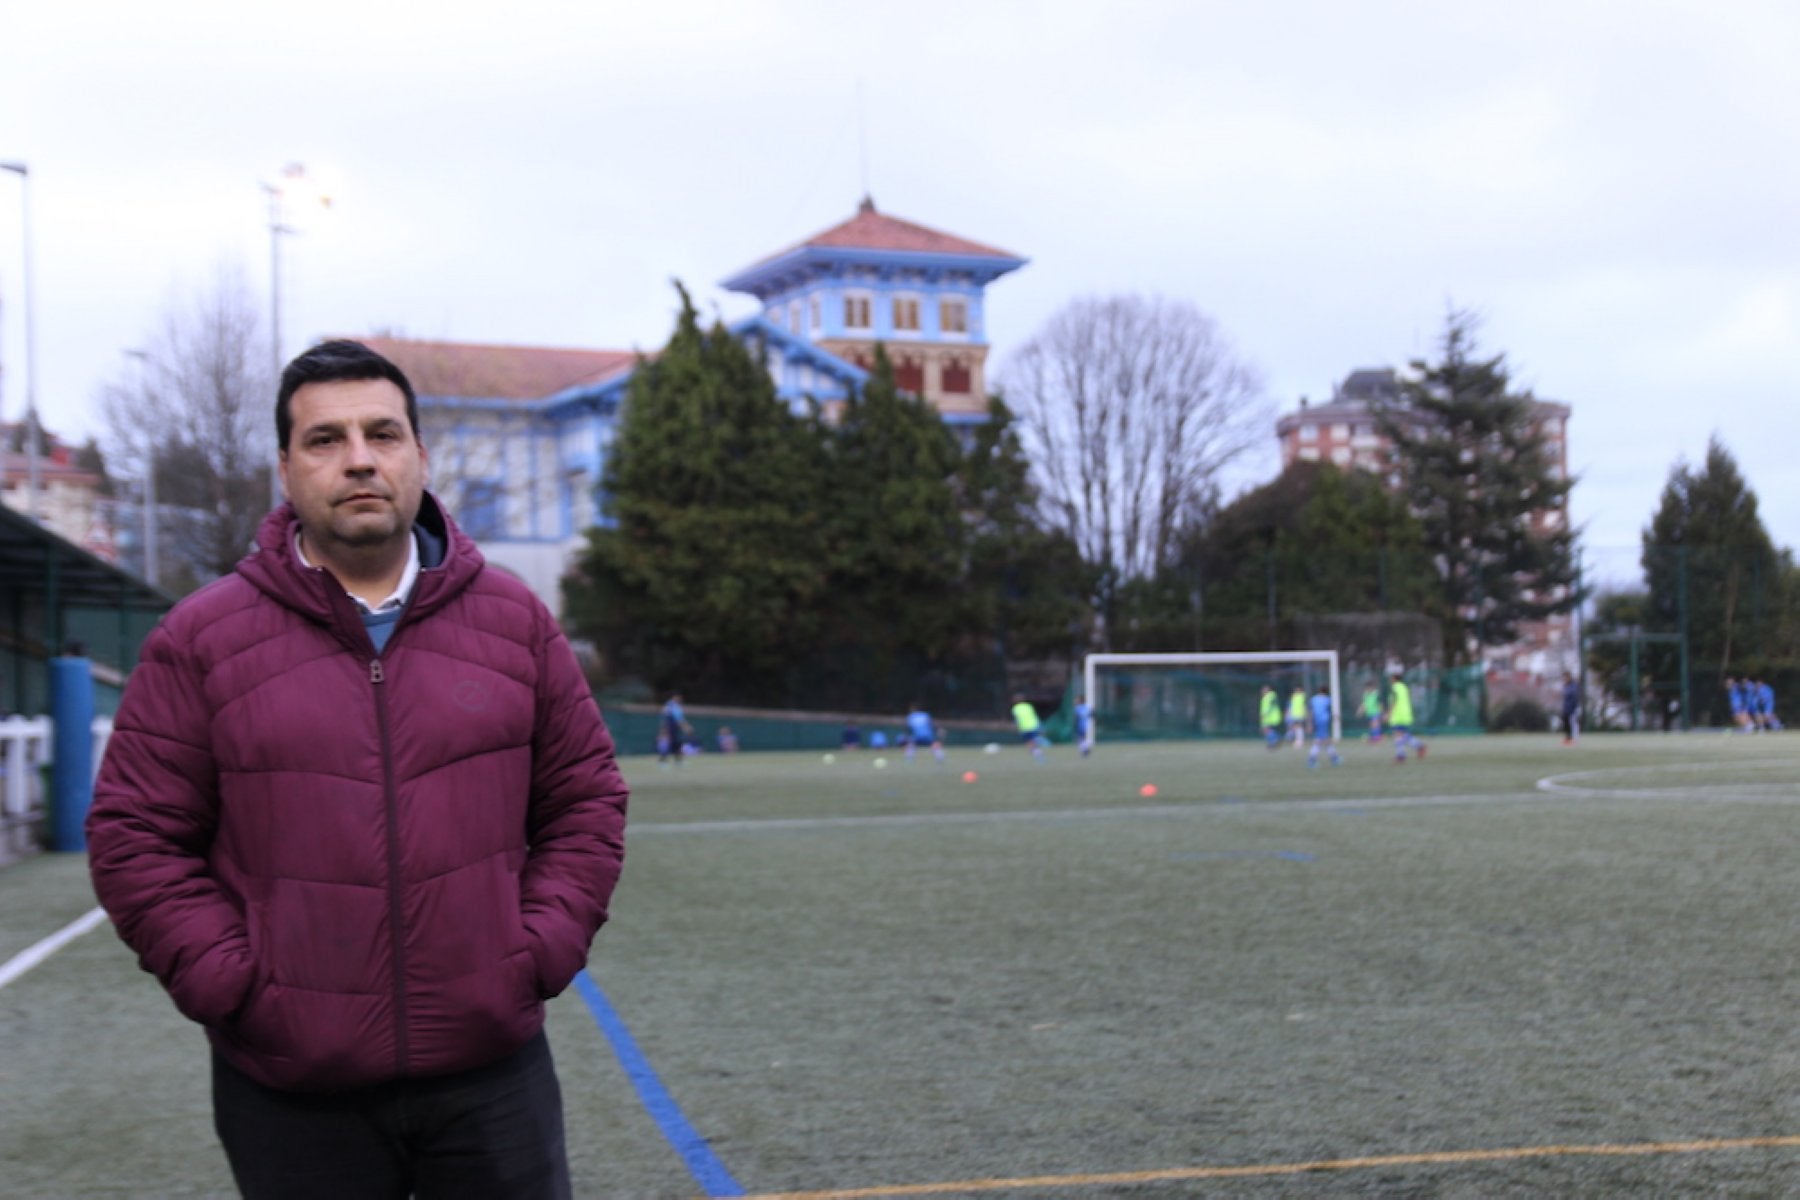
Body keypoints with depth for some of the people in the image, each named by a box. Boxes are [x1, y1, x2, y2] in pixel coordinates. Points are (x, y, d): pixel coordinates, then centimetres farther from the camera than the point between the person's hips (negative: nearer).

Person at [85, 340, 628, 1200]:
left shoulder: (515, 621, 6)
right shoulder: (201, 640, -1)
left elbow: (585, 801, 11)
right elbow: (136, 839, 0)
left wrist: (539, 953, -1)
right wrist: (234, 984, -8)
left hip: (493, 1071, 2)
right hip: (292, 1096, -1)